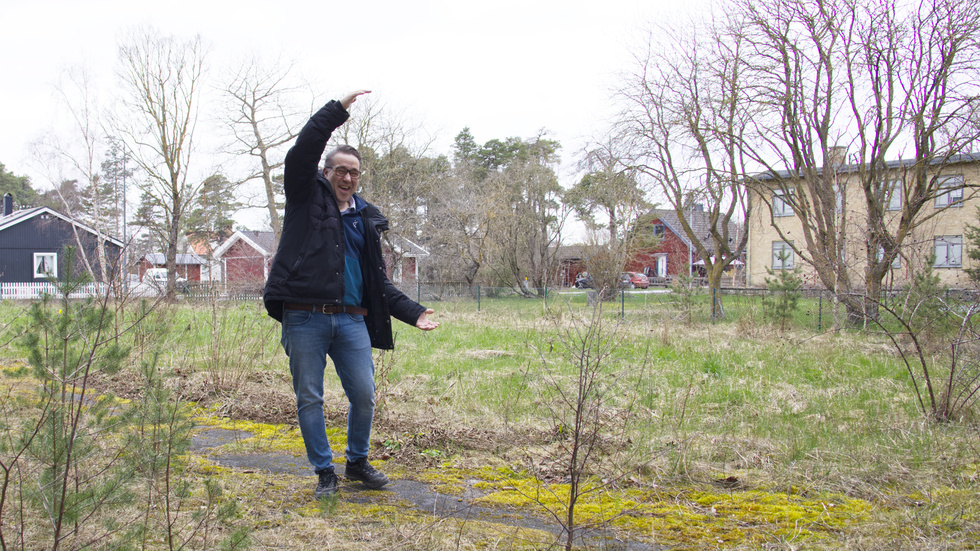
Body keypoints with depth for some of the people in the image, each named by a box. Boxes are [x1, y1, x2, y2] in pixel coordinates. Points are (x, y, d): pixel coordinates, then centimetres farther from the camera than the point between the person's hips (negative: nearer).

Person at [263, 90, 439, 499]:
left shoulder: (366, 218, 17)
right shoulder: (307, 196, 8)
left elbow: (379, 281, 18)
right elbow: (302, 152, -11)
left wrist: (412, 312, 9)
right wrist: (338, 109, -14)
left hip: (351, 320, 3)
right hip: (304, 319, -3)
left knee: (364, 394, 2)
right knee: (309, 398, 3)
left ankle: (358, 462, 24)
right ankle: (325, 471, 17)